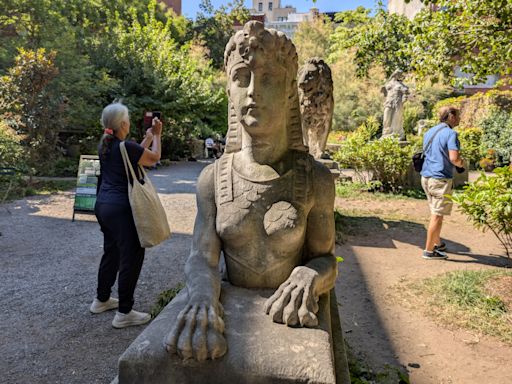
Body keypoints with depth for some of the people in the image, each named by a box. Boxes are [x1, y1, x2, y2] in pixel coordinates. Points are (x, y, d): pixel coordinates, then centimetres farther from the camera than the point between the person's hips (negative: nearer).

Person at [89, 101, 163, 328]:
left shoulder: (105, 146, 7)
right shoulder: (126, 147, -17)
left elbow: (136, 156, 18)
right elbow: (154, 157, -1)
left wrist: (148, 136, 22)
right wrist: (157, 135, 12)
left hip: (103, 204, 9)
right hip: (120, 208, -9)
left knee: (111, 252, 21)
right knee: (132, 257, 0)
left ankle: (101, 300, 35)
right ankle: (124, 313, 6)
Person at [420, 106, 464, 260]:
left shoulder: (429, 132, 13)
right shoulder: (450, 133, -13)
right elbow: (454, 158, -24)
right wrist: (461, 163, -1)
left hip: (426, 177, 8)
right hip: (441, 179, -8)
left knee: (435, 213, 21)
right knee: (437, 216, -1)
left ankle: (437, 244, 33)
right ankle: (429, 251, 5)